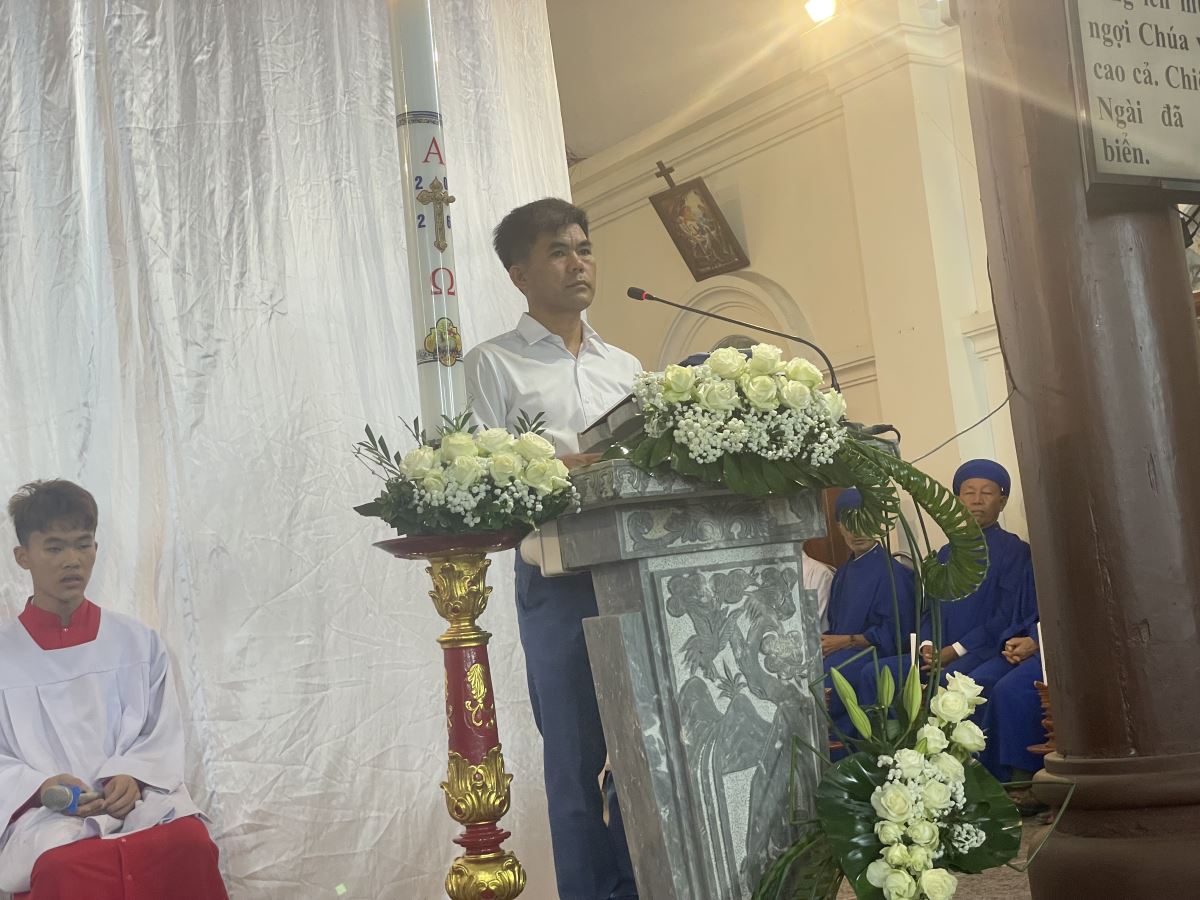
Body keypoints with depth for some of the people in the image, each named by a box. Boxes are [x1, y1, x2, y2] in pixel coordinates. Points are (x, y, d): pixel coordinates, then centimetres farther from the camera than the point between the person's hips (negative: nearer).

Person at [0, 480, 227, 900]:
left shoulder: (138, 642, 16)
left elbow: (163, 736, 12)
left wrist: (131, 777, -9)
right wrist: (41, 787, -14)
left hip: (141, 799, 2)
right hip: (45, 817, -2)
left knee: (190, 844, -34)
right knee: (68, 866, -40)